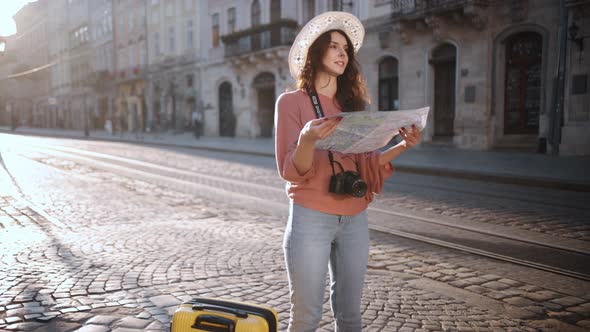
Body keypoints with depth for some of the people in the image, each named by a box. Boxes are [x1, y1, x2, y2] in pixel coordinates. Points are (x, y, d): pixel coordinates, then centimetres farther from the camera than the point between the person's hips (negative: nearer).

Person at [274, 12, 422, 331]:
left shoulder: (352, 104, 10)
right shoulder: (291, 101, -5)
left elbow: (365, 164, 9)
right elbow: (291, 171, -11)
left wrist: (403, 145, -4)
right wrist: (308, 138, -30)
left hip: (354, 219, 5)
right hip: (311, 219, -5)